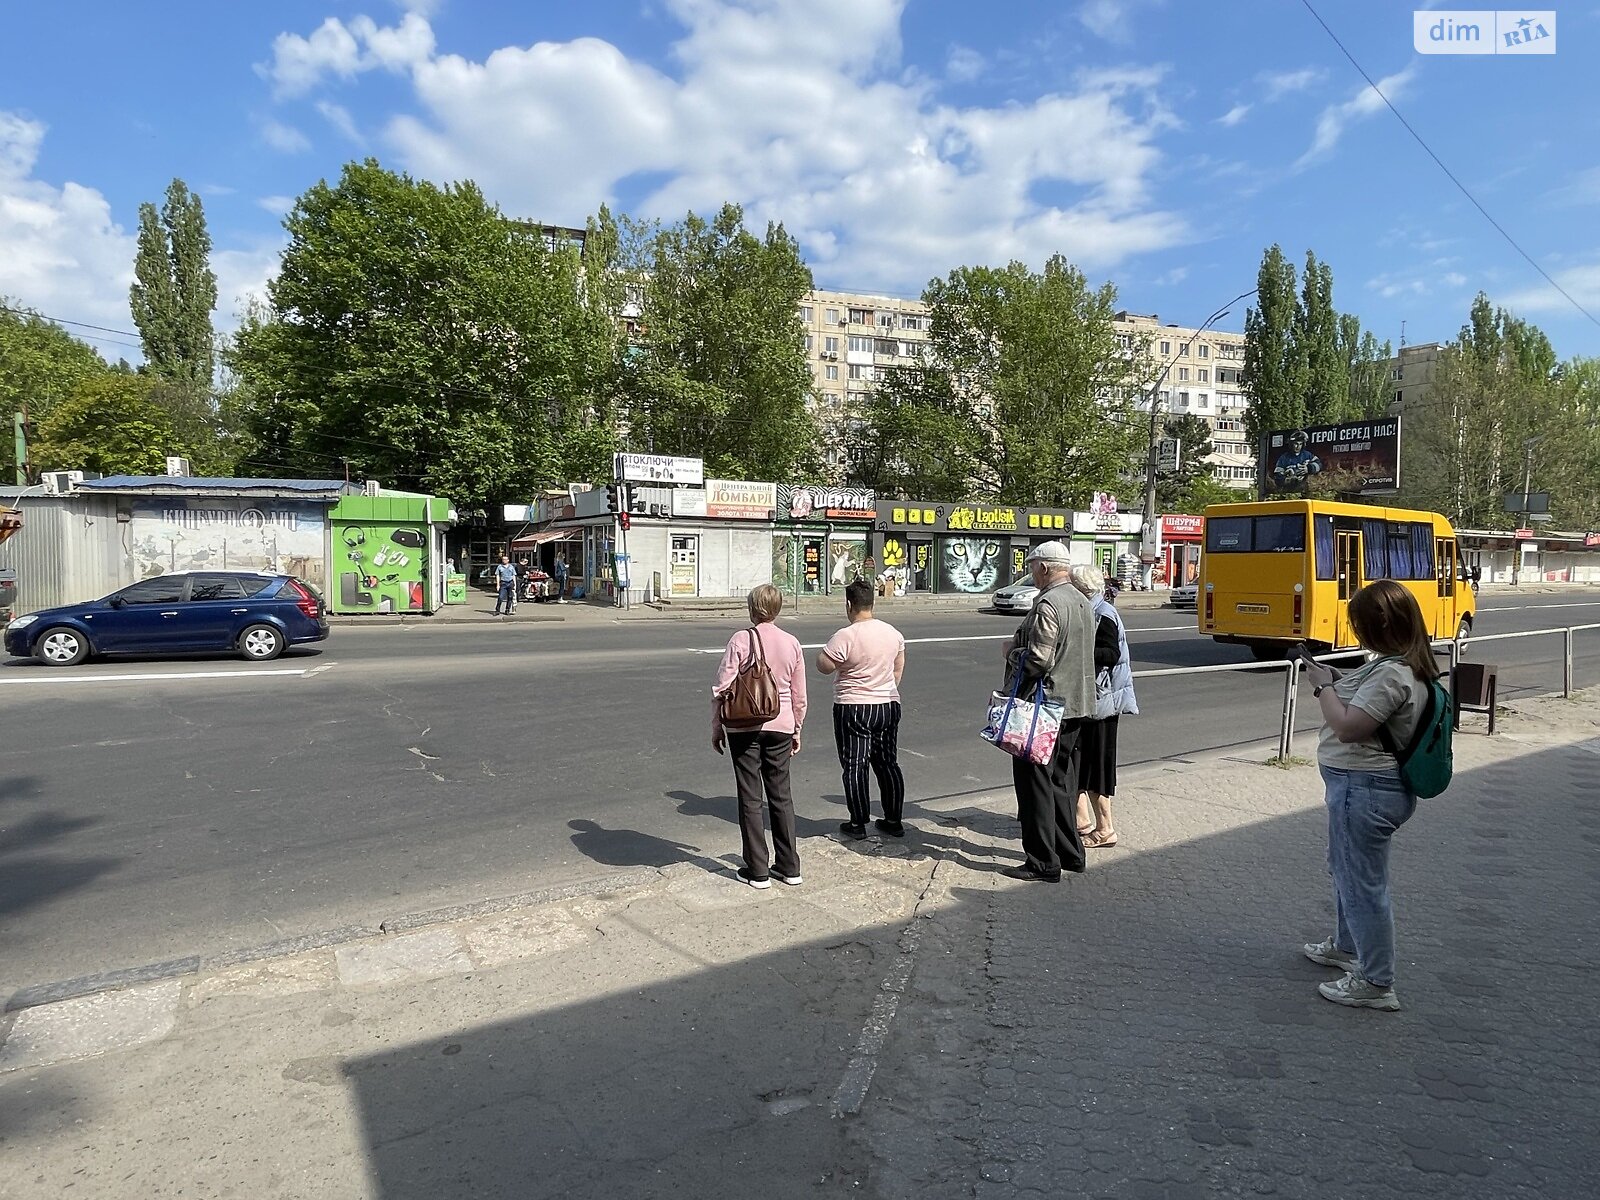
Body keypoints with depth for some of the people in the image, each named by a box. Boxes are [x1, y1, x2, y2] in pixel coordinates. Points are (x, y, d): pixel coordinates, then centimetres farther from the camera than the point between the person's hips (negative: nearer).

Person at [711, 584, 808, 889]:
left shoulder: (741, 639, -10)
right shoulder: (792, 643, 1)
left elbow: (721, 687, -10)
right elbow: (799, 695, 7)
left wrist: (716, 726, 1)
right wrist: (796, 729, 19)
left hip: (744, 726, -3)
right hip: (780, 727, 3)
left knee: (750, 798, 6)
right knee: (781, 796, 14)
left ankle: (757, 871, 12)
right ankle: (789, 867, 21)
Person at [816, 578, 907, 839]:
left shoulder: (845, 636, -19)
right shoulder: (892, 632, 3)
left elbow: (823, 666, -12)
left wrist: (830, 649, 5)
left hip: (853, 709, -6)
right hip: (889, 705, 6)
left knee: (854, 766, 4)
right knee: (888, 763, 14)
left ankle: (858, 823, 8)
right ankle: (894, 821, 20)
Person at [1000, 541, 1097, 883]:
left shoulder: (1048, 604, -19)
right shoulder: (1083, 602, 11)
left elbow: (1038, 660, -24)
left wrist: (1012, 651, -5)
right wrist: (1023, 644, 14)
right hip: (1076, 703, 9)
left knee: (1035, 783, -1)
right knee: (1062, 782, 19)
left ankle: (1043, 863, 4)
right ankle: (1070, 852, 27)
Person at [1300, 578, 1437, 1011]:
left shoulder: (1391, 674, -25)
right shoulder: (1408, 666, 7)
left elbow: (1347, 727, -26)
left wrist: (1323, 686, -14)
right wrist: (1336, 680, 4)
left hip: (1363, 789, -11)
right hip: (1369, 784, 11)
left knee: (1362, 882, 1)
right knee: (1346, 869, 26)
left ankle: (1376, 984, 14)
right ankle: (1346, 946, 45)